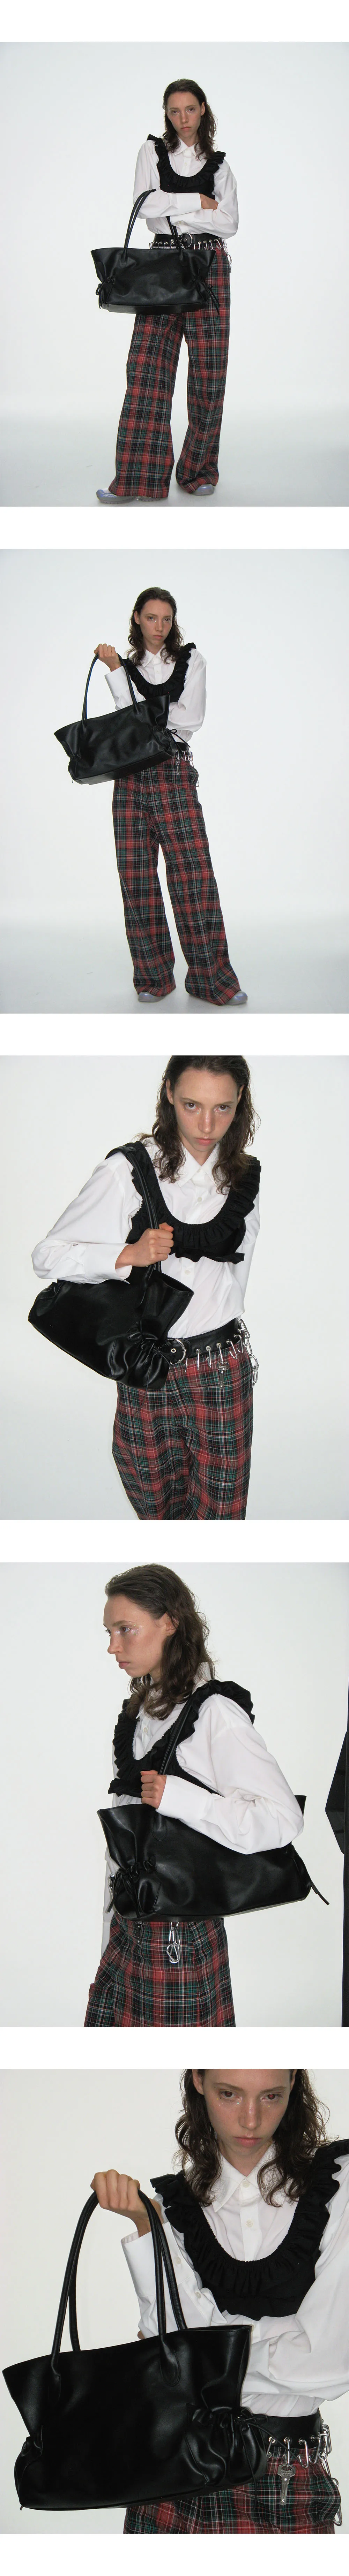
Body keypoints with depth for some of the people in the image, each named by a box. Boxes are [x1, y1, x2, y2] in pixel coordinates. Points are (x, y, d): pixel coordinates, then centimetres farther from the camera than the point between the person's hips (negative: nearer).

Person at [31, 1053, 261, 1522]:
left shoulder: (245, 1176, 5)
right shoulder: (130, 1170, -9)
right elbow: (48, 1256, -10)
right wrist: (129, 1255, -23)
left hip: (222, 1375, 2)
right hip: (145, 1368, -2)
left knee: (220, 1509, 3)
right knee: (157, 1506, 9)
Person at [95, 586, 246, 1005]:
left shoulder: (190, 661, 9)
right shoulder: (127, 667, 14)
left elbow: (191, 719, -3)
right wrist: (116, 671, -8)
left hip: (173, 773, -2)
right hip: (131, 777, 2)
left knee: (194, 873, -11)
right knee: (137, 876, 0)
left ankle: (211, 978, -8)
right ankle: (153, 977, 8)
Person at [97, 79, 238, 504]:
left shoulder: (219, 165, 12)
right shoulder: (153, 151, 10)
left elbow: (229, 222, -2)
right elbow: (146, 204, -5)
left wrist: (173, 211, -8)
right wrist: (198, 202, -7)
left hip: (209, 265, 0)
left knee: (208, 368, -3)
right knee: (148, 366, -9)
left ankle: (199, 470, 9)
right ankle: (139, 478, -10)